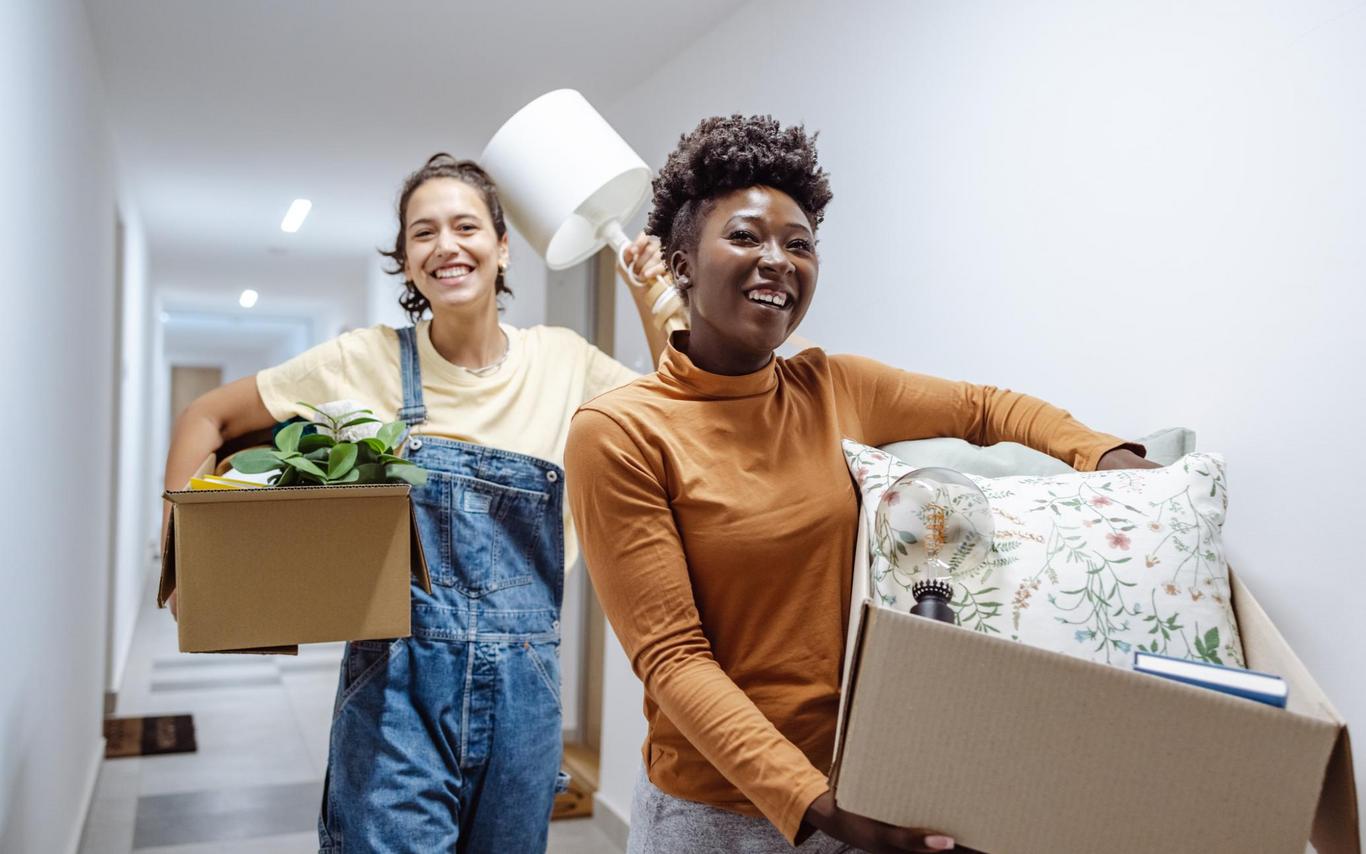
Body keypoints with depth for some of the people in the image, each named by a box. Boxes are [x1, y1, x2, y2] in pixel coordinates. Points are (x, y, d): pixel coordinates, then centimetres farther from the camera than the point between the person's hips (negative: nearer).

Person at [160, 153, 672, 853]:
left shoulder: (563, 361, 3)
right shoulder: (364, 361, -3)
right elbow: (208, 418, 7)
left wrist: (652, 298, 1)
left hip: (523, 688, 3)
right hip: (395, 687, -2)